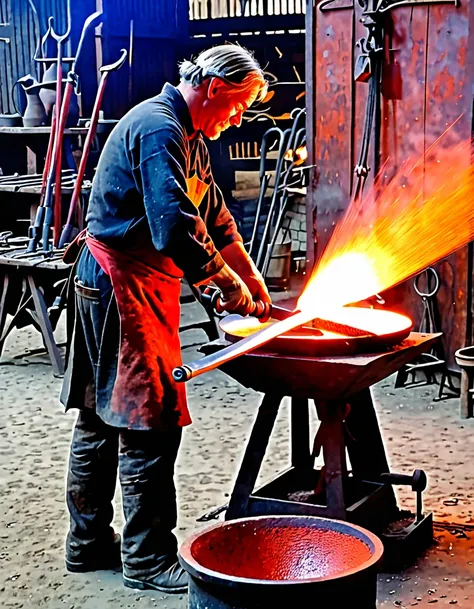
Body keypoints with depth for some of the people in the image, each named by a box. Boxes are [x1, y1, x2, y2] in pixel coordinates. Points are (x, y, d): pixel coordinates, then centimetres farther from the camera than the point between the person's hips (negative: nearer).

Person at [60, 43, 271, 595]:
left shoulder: (188, 136, 17)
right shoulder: (159, 129, -17)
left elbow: (214, 215, 22)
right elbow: (175, 228, -27)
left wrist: (252, 279, 17)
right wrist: (230, 285, -17)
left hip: (124, 285, 11)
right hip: (122, 284, -11)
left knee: (101, 417, 15)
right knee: (149, 423, -6)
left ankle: (88, 543, 25)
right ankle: (148, 561, 3)